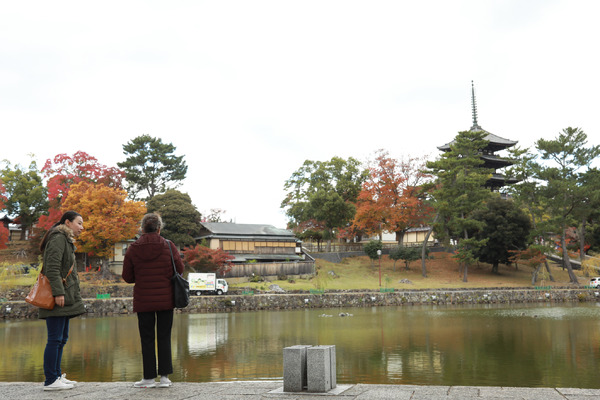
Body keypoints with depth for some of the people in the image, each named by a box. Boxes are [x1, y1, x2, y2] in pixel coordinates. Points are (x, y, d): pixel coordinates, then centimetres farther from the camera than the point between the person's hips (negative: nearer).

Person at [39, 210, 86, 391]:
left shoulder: (66, 240, 23)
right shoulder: (58, 238, -9)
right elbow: (52, 267, -19)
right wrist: (58, 293, -23)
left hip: (65, 297, 11)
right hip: (57, 297, -11)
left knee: (61, 339, 13)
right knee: (55, 339, -8)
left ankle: (56, 376, 19)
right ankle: (50, 381, -3)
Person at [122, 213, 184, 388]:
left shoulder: (133, 249, -3)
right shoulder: (168, 246, -4)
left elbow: (127, 277, 1)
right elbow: (180, 269, 1)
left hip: (143, 300, 0)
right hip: (165, 299, 0)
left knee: (147, 339, 7)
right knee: (164, 337, 7)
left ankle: (149, 377, 10)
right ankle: (164, 376, 7)